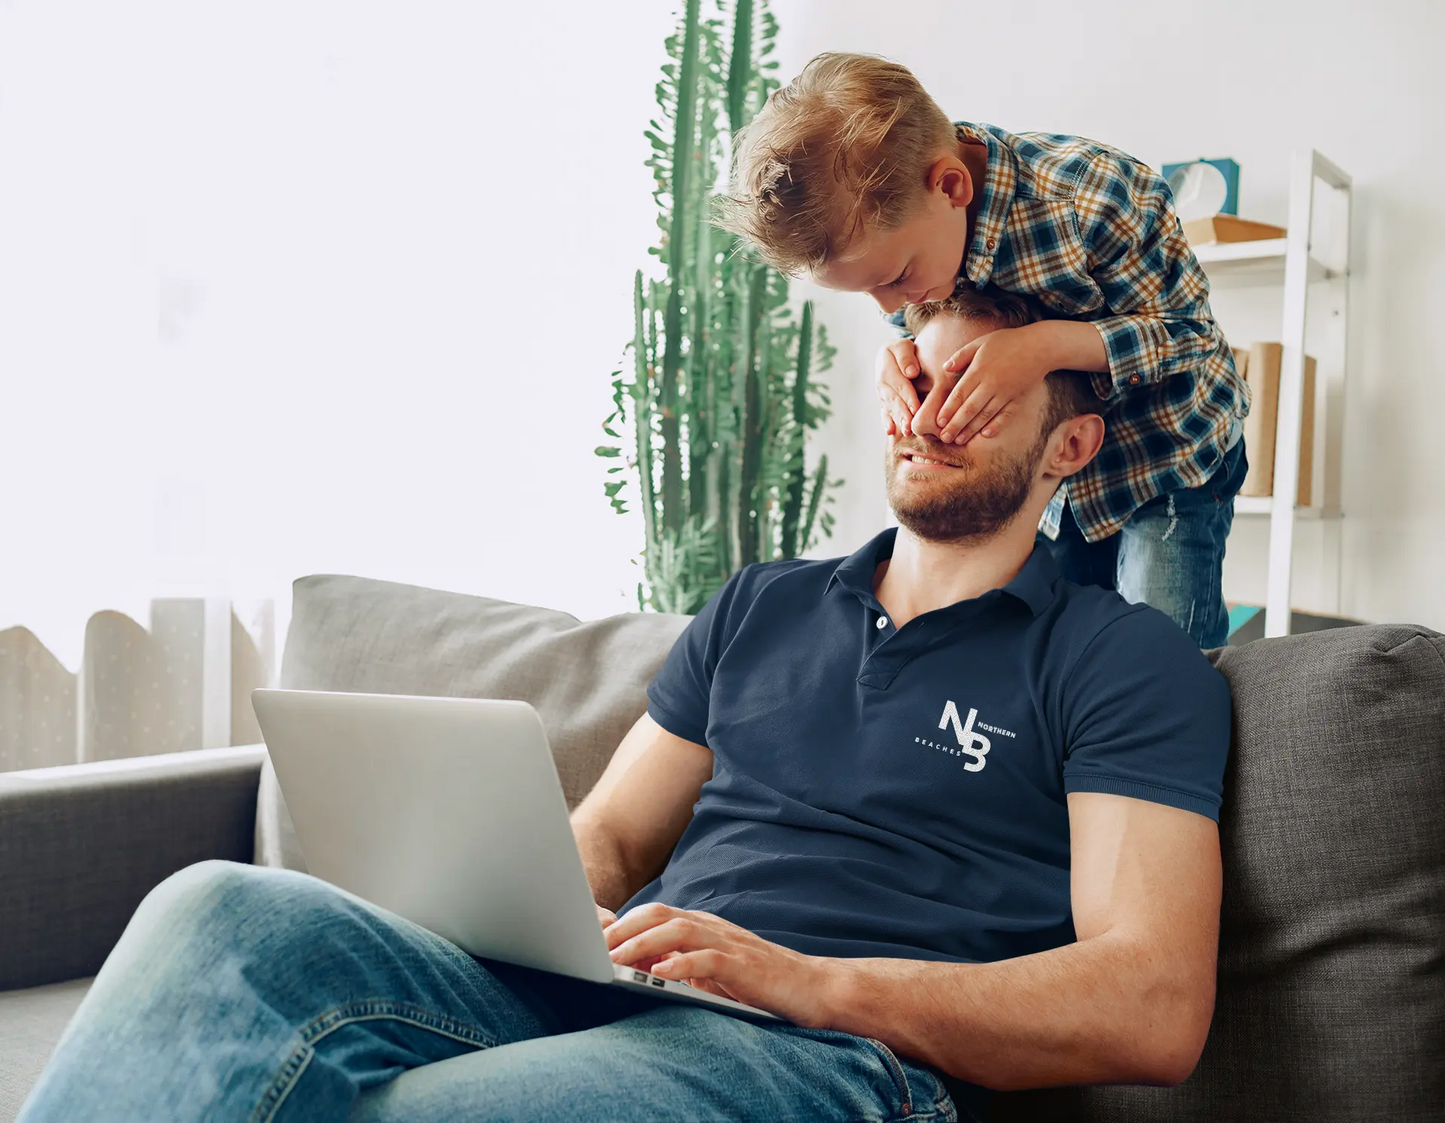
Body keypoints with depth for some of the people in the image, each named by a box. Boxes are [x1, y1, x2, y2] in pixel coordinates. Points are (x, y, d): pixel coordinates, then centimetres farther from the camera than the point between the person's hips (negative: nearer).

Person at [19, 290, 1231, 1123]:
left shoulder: (1128, 661, 7)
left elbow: (1156, 1009, -5)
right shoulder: (758, 607, 25)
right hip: (610, 987, 6)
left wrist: (813, 980, -16)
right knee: (225, 913, -23)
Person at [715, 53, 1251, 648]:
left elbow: (1190, 332, -22)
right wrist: (899, 356, -26)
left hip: (1169, 456, -5)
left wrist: (1050, 344, -40)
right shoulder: (883, 222, -16)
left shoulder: (1099, 197, -33)